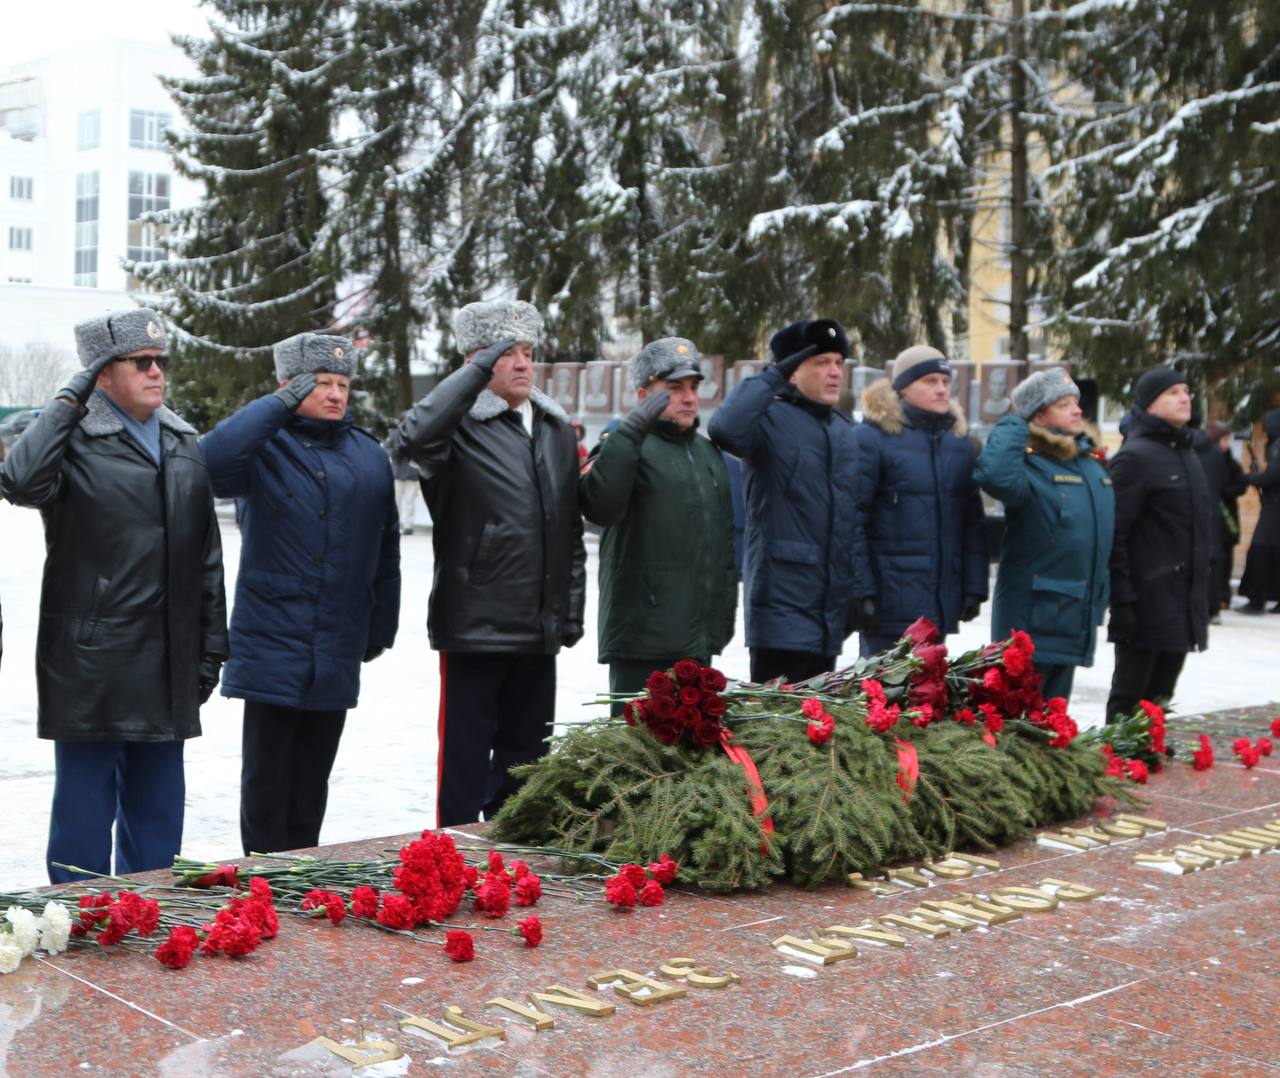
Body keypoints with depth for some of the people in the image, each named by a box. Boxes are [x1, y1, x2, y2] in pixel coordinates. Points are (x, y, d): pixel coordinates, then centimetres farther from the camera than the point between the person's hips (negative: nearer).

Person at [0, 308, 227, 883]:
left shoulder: (184, 447, 14)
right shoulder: (74, 441, -5)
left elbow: (208, 558, 17)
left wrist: (210, 651, 14)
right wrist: (69, 399, -19)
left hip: (168, 669, 6)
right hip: (92, 666, -6)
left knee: (157, 813, 13)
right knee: (84, 808, 3)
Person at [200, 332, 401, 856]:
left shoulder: (369, 456, 11)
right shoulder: (265, 446, -4)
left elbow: (385, 551, 16)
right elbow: (211, 460, -28)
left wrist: (380, 629, 17)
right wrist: (281, 404, -22)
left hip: (337, 653, 5)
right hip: (271, 647, -4)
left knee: (310, 781, 13)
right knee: (266, 775, 0)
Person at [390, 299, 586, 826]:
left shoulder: (557, 429, 14)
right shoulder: (462, 427, -6)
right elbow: (415, 437, -31)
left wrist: (573, 606, 13)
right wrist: (479, 370, -24)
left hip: (539, 629, 6)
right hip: (475, 625, -6)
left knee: (524, 757, 15)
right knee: (466, 757, 1)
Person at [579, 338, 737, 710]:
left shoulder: (708, 453, 19)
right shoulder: (630, 448, -6)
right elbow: (598, 506, -27)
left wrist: (726, 609, 21)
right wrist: (631, 430, -28)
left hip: (699, 637, 8)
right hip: (644, 634, -7)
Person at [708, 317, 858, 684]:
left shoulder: (843, 431, 17)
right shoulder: (771, 420, -8)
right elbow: (724, 428, -33)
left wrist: (857, 596, 19)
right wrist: (771, 377, -21)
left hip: (831, 611, 8)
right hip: (783, 608, -8)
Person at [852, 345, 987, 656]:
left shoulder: (958, 440, 13)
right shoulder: (872, 437, -6)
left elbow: (973, 521, 14)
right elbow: (853, 520, -11)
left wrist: (974, 586, 7)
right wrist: (861, 591, -16)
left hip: (943, 602, 6)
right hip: (890, 603, -6)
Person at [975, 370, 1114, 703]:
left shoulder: (1093, 466, 12)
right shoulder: (1030, 466, -13)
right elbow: (996, 476, -38)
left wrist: (1100, 598, 22)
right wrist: (1013, 425, -22)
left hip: (1075, 621, 8)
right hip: (1032, 621, -8)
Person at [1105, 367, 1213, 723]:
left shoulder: (1186, 452, 15)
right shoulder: (1135, 456, -11)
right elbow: (1114, 533, -16)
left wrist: (1200, 593, 18)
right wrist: (1122, 599, -20)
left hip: (1185, 598, 8)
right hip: (1148, 598, -8)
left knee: (1161, 694, 12)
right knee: (1130, 696, -1)